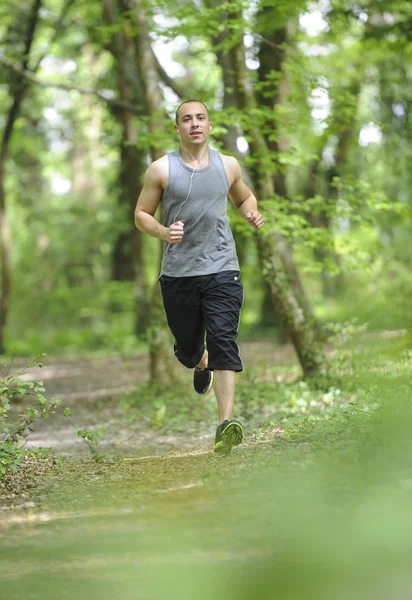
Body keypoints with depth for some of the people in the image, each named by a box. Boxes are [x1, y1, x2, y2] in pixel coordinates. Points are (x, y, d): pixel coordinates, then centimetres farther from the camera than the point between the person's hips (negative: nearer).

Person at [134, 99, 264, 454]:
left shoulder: (228, 166, 7)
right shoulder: (161, 170, 0)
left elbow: (244, 197, 25)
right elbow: (141, 214, 4)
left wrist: (252, 214, 2)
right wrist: (163, 232, -16)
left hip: (221, 269, 0)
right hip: (177, 274, 0)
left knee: (223, 342, -16)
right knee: (187, 347, 12)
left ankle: (226, 424, -23)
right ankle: (200, 363, 52)